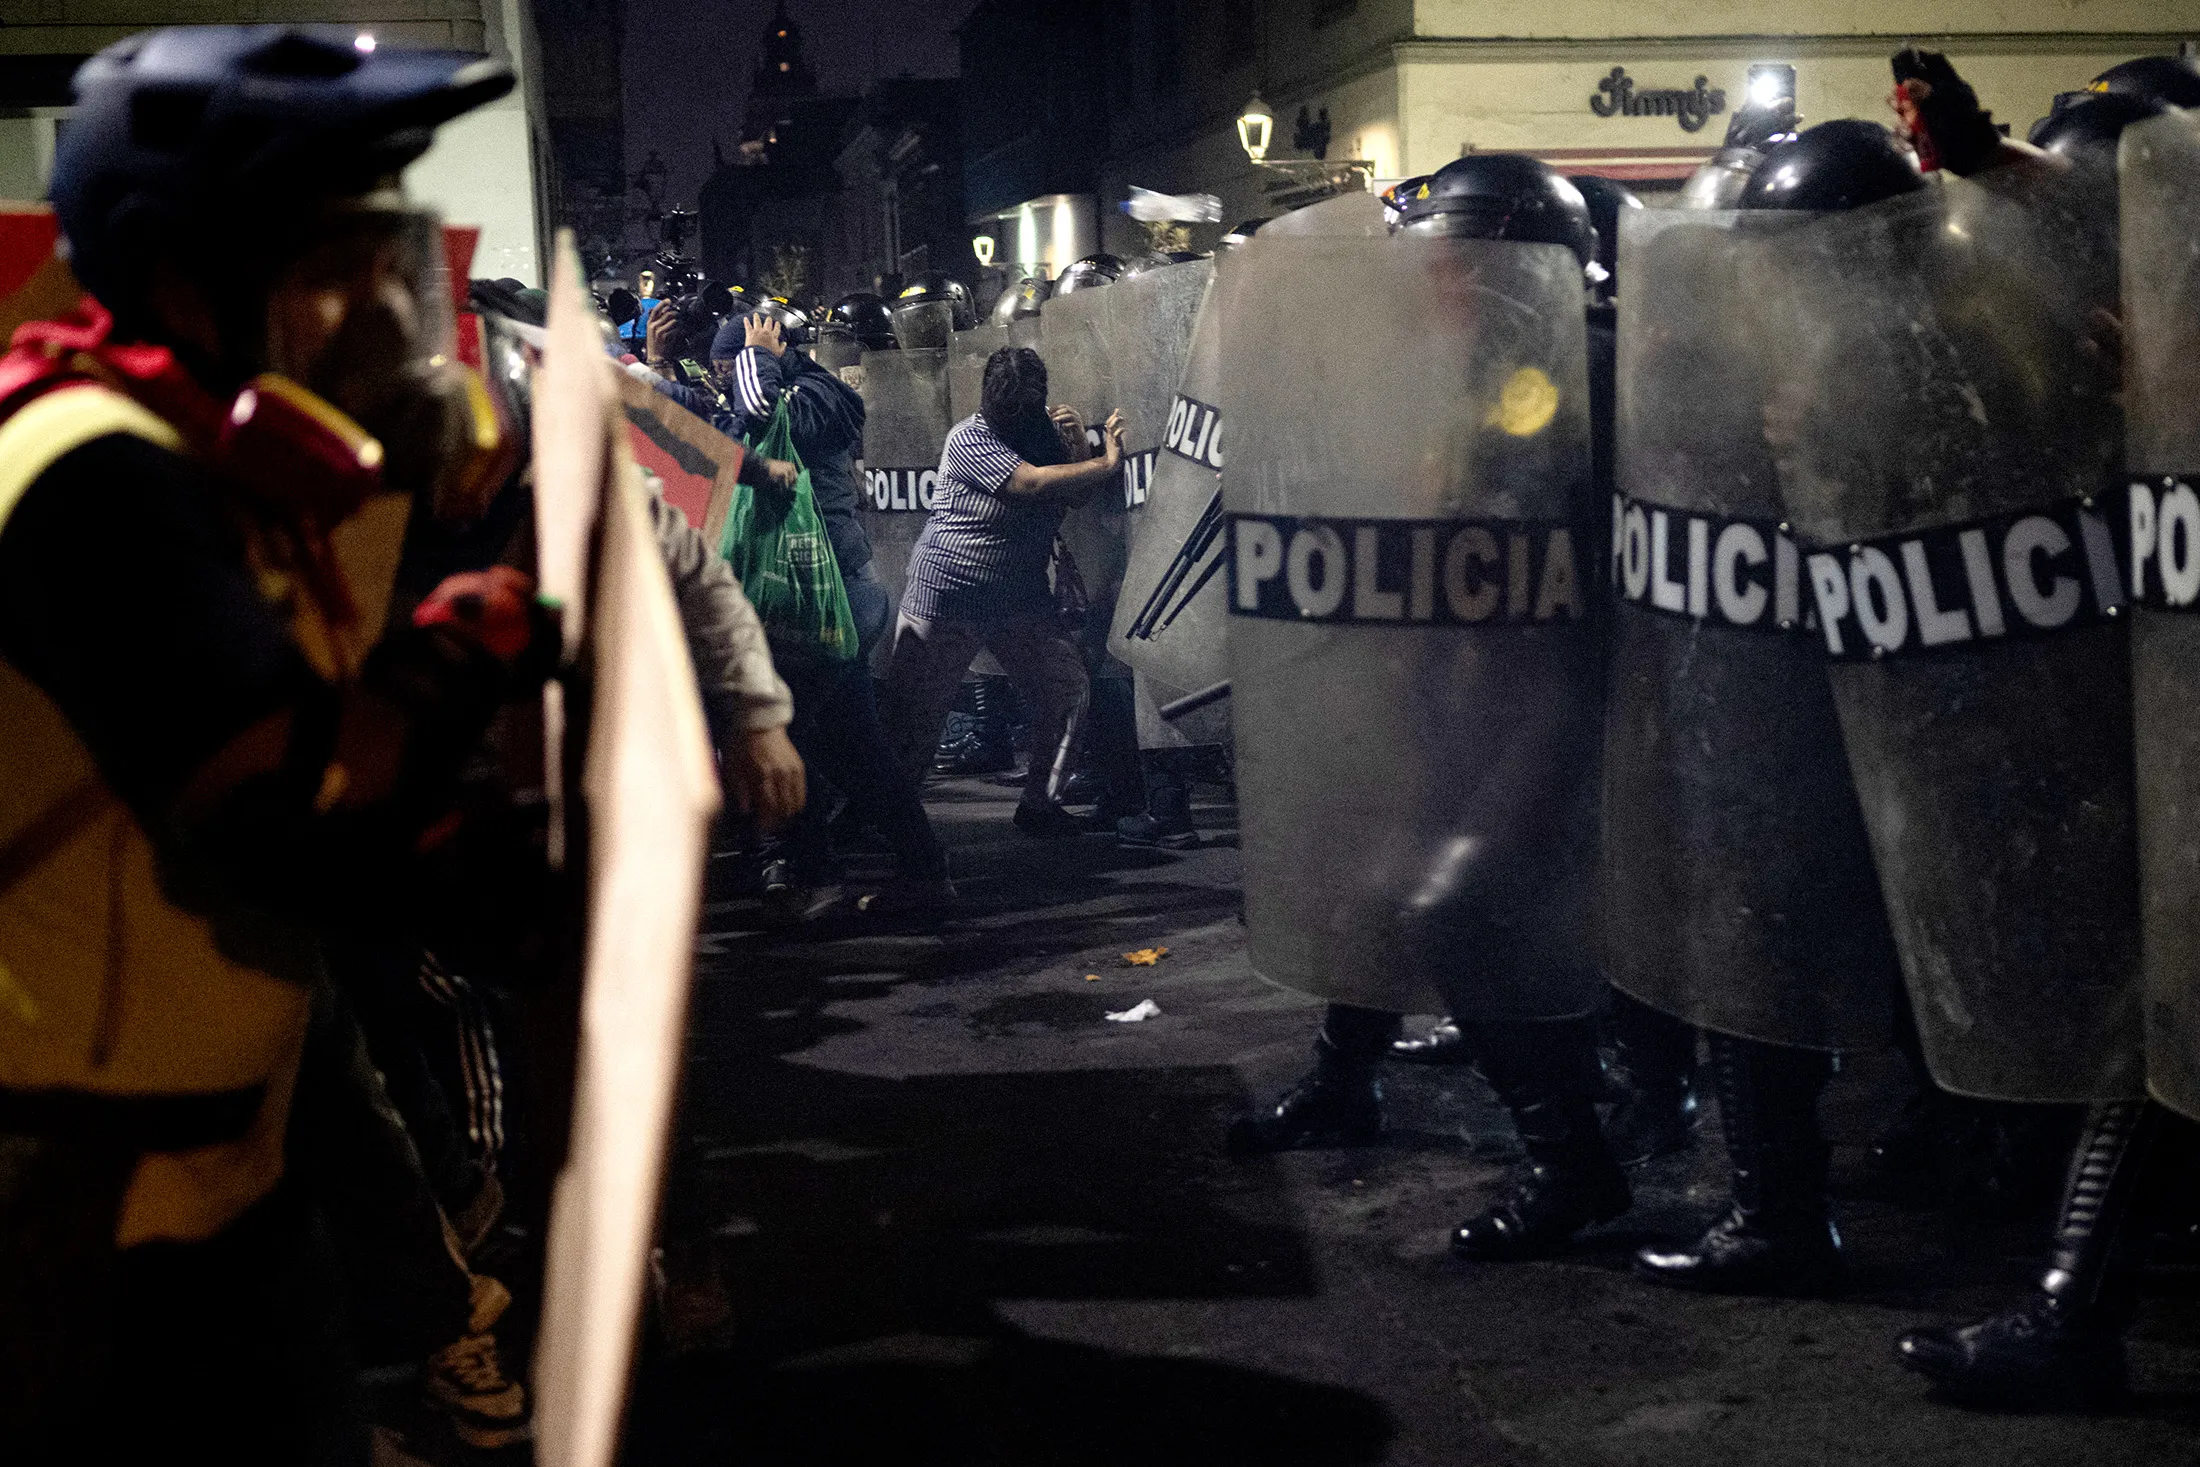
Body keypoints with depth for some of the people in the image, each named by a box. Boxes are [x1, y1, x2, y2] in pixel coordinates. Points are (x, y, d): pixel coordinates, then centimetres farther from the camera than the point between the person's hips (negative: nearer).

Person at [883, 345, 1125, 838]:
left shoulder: (1044, 431, 7)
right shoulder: (969, 439, -15)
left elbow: (1077, 497, 4)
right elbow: (1032, 484, -26)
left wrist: (1078, 447, -13)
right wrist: (1106, 463, -23)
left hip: (1021, 599, 6)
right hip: (946, 598, -6)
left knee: (1068, 688, -5)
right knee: (913, 718, -1)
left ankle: (1038, 802, 7)